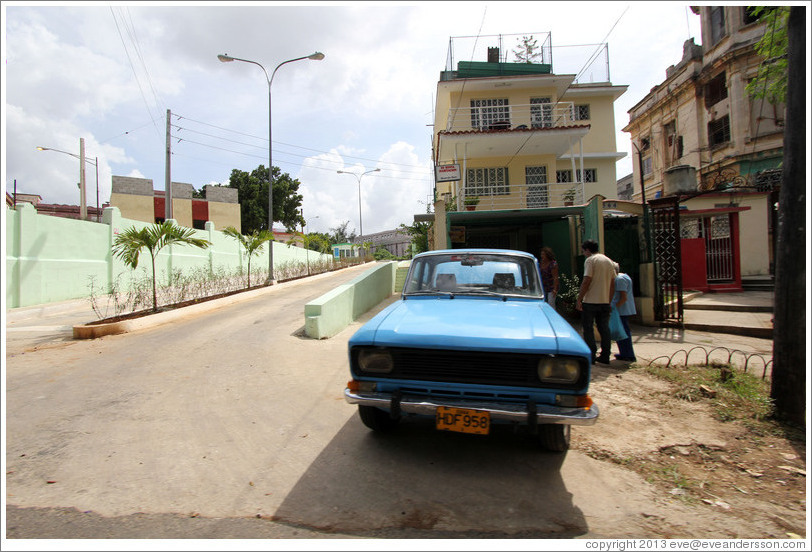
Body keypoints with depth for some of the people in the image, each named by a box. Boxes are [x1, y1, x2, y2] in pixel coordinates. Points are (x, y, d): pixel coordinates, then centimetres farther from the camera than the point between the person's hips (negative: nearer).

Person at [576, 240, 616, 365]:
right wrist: (609, 302, 18)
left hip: (590, 301, -7)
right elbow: (612, 284, 13)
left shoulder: (590, 260, -8)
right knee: (604, 329, 11)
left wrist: (579, 299, -12)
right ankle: (605, 356, 15)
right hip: (605, 301, 7)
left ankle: (591, 356, 2)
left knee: (588, 329, 1)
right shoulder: (609, 261, 13)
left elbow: (587, 281, -16)